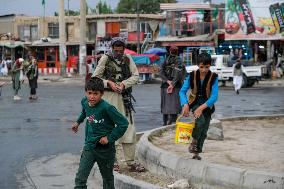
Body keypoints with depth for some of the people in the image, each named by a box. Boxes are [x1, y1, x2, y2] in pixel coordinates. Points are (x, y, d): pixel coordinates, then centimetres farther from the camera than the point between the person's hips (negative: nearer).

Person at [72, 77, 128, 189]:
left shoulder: (107, 108, -23)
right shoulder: (85, 103, -3)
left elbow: (123, 123, -21)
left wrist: (110, 138, -19)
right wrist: (78, 122, 33)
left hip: (105, 149, -4)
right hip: (89, 146, 4)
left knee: (108, 179, 15)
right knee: (80, 179, -7)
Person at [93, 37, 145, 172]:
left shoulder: (128, 59, 7)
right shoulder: (105, 59, -1)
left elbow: (136, 76, 1)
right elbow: (95, 77, 0)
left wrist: (124, 84, -14)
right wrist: (109, 83, -14)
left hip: (124, 97, 3)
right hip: (109, 96, -3)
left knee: (128, 128, 2)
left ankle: (130, 162, 8)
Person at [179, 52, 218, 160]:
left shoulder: (213, 77, -15)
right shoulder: (192, 75, -11)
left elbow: (214, 96, -21)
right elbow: (182, 91, -10)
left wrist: (202, 108, -32)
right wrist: (185, 104, -27)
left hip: (207, 105, 1)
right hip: (194, 103, -1)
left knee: (203, 131, 3)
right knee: (200, 120, -28)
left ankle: (197, 152, 17)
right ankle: (194, 141, -6)